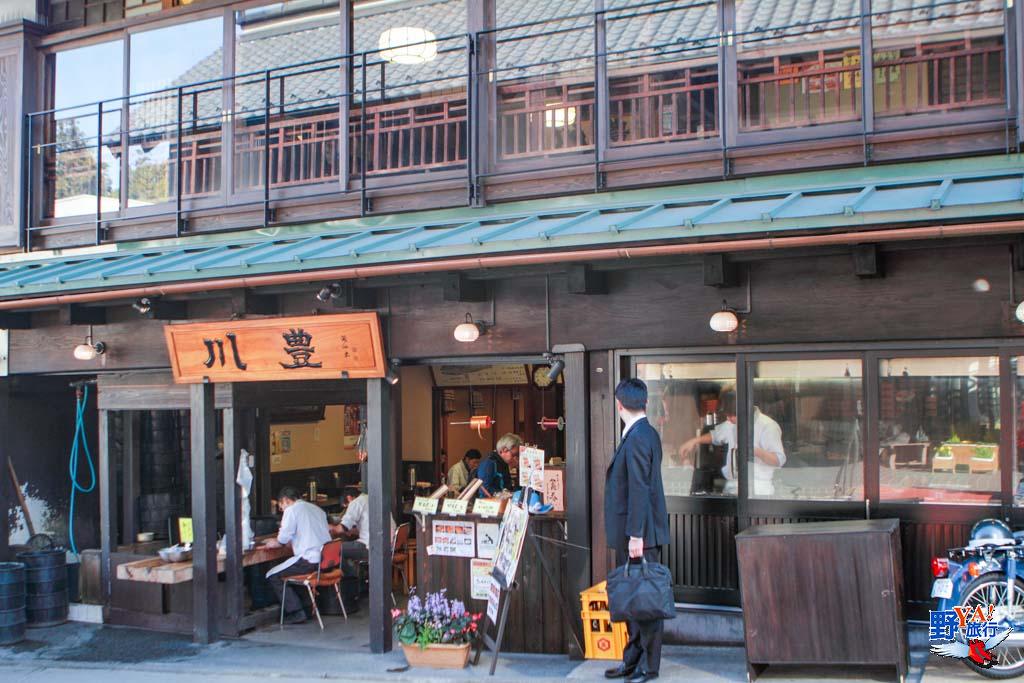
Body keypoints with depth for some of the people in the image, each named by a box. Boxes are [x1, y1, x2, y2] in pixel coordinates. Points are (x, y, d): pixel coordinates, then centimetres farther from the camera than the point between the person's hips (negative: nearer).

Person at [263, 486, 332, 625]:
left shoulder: (291, 510, -3)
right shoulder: (316, 509, 21)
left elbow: (283, 539, -10)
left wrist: (276, 543, 14)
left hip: (310, 560, -9)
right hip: (327, 559, 9)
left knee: (273, 576, 2)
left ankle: (296, 612, -3)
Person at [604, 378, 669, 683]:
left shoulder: (637, 438, -18)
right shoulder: (645, 434, 13)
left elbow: (639, 490, -22)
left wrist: (636, 535, -22)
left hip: (640, 535, -10)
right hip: (630, 534, 10)